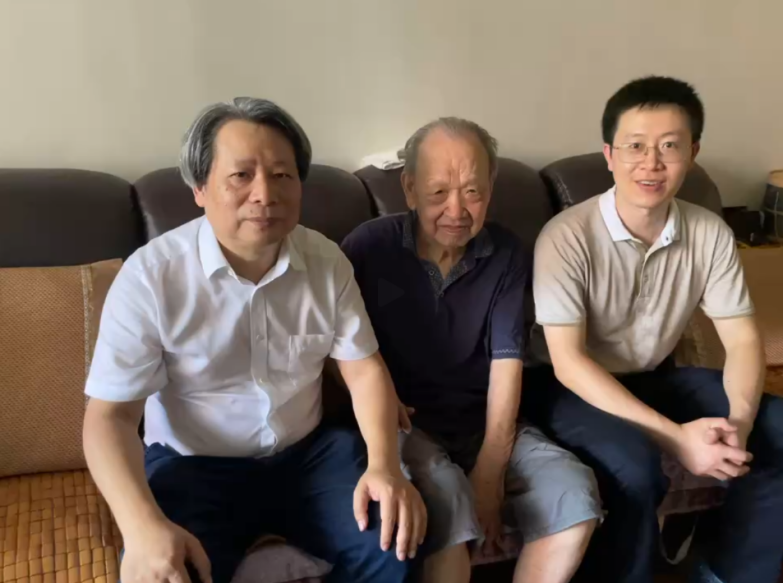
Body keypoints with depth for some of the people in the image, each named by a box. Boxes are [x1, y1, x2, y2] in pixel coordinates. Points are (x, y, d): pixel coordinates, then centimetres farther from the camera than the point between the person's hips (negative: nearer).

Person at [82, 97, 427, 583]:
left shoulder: (327, 260, -4)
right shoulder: (150, 275, -15)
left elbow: (364, 368, 0)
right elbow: (110, 415, -14)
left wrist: (384, 464, -18)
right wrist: (144, 525, -31)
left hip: (308, 453, 3)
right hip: (191, 467, -3)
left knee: (396, 540, -15)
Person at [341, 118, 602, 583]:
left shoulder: (507, 255, 0)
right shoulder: (369, 248, -8)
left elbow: (507, 363, -6)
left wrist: (489, 472, -14)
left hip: (483, 423, 3)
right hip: (403, 423, -3)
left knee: (576, 495, -20)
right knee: (446, 501, -34)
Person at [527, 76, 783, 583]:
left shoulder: (710, 233, -6)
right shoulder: (568, 236, -21)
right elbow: (568, 362, -24)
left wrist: (739, 420, -24)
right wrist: (674, 436, -30)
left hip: (660, 378, 6)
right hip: (577, 390, -5)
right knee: (635, 467, -34)